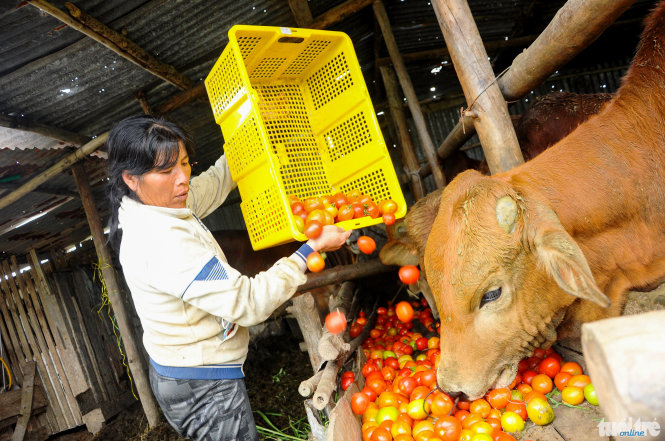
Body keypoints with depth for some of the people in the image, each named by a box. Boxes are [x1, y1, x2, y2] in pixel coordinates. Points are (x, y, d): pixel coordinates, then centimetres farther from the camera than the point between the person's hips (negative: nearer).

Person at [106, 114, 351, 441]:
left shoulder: (157, 206, -2)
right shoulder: (162, 242, -31)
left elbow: (215, 182, 15)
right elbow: (249, 303, -29)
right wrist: (313, 248, -23)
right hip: (204, 389, -9)